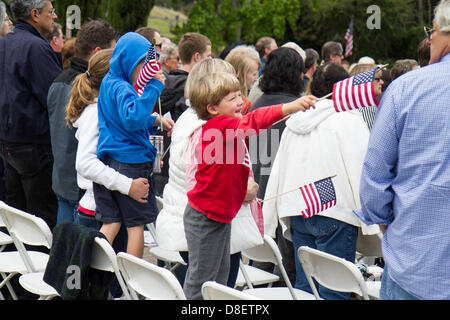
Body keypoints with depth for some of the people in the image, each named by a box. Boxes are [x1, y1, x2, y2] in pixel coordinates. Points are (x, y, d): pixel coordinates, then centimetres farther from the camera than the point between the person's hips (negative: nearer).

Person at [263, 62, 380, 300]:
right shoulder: (349, 120, -5)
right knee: (333, 289, -6)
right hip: (335, 213, -6)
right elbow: (360, 169, -9)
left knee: (303, 285, 11)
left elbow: (277, 172, 16)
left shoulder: (294, 122, 14)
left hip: (297, 214, 7)